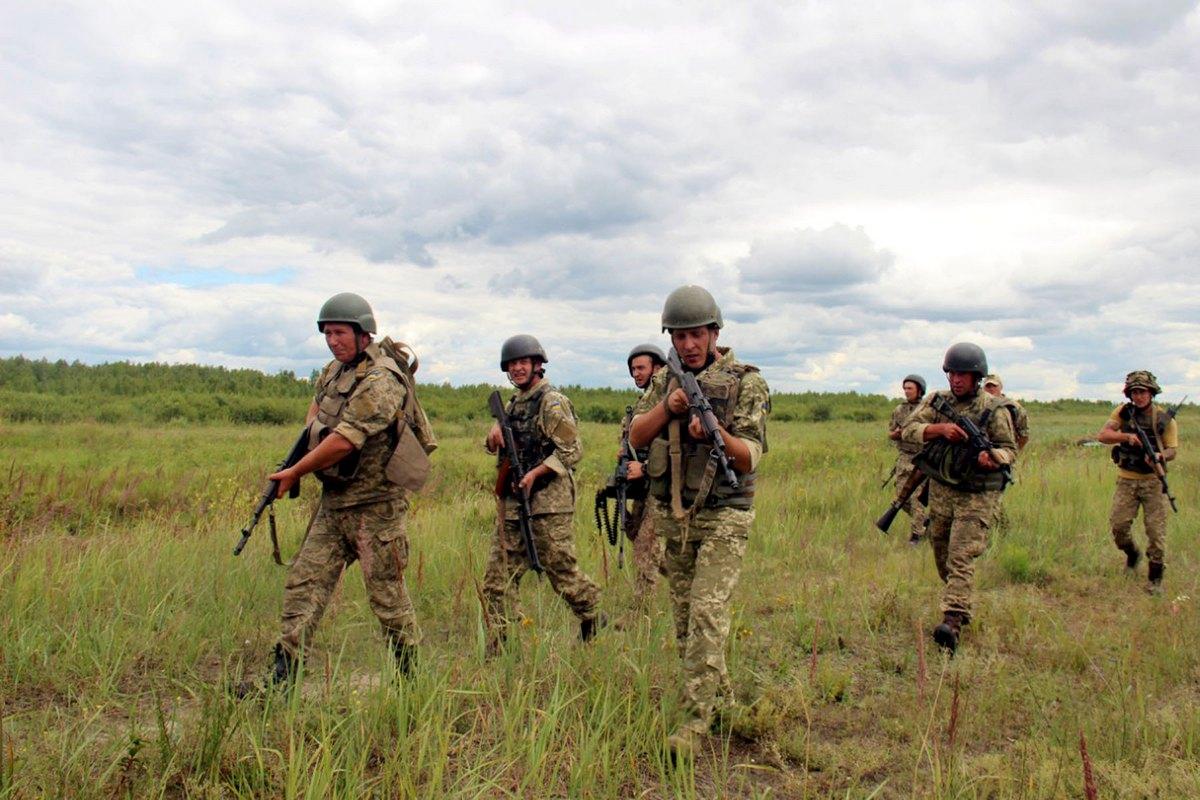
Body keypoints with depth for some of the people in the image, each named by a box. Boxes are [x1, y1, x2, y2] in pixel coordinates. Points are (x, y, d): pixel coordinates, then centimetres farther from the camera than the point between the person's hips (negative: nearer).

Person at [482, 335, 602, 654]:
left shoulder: (552, 402, -8)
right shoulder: (514, 403, 16)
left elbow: (572, 450, -14)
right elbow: (496, 447, 24)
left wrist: (535, 473, -21)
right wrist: (495, 431, 1)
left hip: (547, 504, -8)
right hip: (512, 504, 8)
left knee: (562, 570, 1)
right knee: (499, 577, 5)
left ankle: (594, 620, 24)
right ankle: (495, 649, 11)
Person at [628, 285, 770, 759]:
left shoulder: (745, 382, -8)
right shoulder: (664, 380, 7)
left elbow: (750, 456, -15)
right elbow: (636, 437, -1)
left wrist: (718, 434, -35)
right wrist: (668, 406, -18)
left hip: (723, 516, -5)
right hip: (672, 515, 6)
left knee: (707, 614, -12)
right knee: (685, 618, 13)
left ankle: (695, 721, -5)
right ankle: (720, 696, 31)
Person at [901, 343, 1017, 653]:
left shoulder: (994, 410, -8)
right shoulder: (937, 401, 3)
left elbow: (1010, 449, -5)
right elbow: (908, 429, -6)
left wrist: (993, 458, -28)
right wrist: (940, 429, -24)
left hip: (977, 496, -5)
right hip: (940, 490, 5)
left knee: (961, 558, -15)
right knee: (941, 554, 16)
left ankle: (953, 621, -22)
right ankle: (958, 598, 40)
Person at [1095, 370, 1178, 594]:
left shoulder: (1165, 419, -4)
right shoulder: (1124, 412, -1)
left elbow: (1172, 450, -1)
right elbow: (1102, 436, -9)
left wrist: (1159, 456, -25)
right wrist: (1126, 436, -27)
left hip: (1153, 481, -1)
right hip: (1127, 480, 1)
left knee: (1156, 530, -2)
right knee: (1118, 524, -3)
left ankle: (1155, 578, 12)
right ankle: (1132, 555, 28)